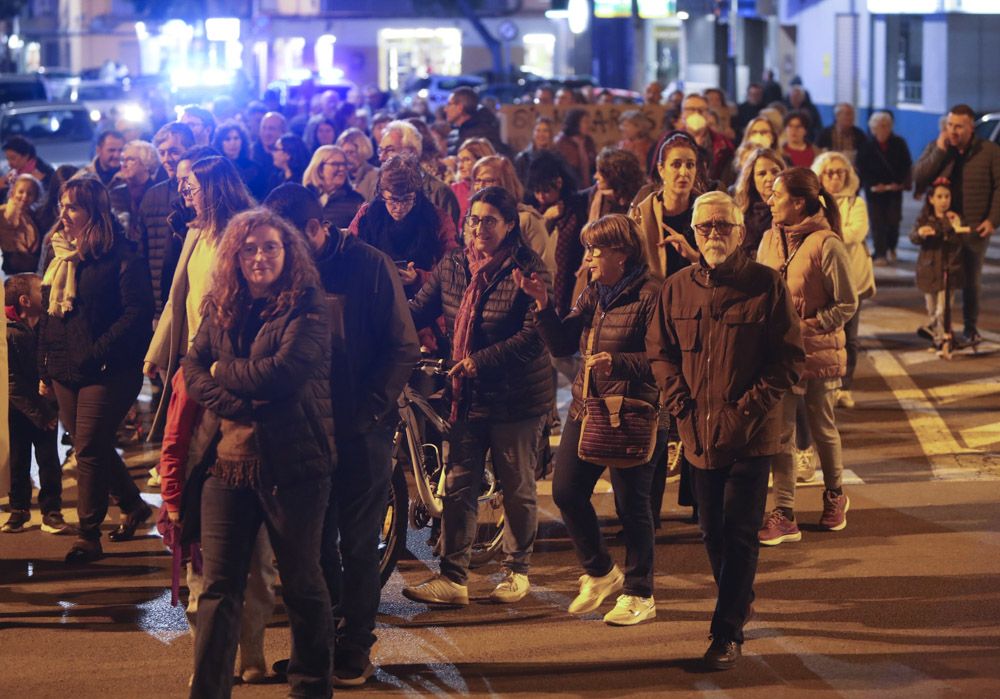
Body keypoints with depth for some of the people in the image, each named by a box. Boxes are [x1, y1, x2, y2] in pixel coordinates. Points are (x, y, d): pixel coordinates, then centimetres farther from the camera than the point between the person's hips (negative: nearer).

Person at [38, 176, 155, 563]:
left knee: (89, 449, -7)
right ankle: (134, 506, 32)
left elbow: (138, 312, -16)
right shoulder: (61, 253, 13)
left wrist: (98, 351, -20)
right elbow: (49, 313, 18)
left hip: (106, 371, -7)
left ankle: (89, 535, 1)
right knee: (93, 447, 13)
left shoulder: (120, 256, -10)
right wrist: (45, 365, 13)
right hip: (65, 371, 7)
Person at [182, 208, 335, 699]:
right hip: (227, 460, 4)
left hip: (292, 464, -4)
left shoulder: (307, 308, -5)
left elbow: (284, 372, -18)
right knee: (218, 587, 2)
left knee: (302, 584, 7)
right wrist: (239, 405, -14)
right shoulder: (221, 309, 11)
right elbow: (192, 369, 1)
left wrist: (222, 370, -4)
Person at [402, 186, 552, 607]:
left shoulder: (528, 270, -12)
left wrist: (480, 361, -24)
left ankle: (517, 571, 25)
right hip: (467, 394, 4)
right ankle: (452, 578, 6)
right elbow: (418, 311, 2)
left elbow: (534, 336, -19)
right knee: (458, 485, 3)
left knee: (517, 488, 9)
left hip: (516, 398, -4)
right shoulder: (452, 267, 5)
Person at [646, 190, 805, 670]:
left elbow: (790, 358, -5)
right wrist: (680, 403, -3)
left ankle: (728, 632, 0)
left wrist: (751, 406, -13)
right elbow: (660, 352, 11)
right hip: (700, 433, 4)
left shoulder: (767, 284, -5)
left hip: (751, 435, -4)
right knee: (713, 531, 14)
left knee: (739, 535, -4)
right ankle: (740, 600, 35)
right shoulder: (677, 288, 6)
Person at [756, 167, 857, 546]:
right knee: (779, 433, 1)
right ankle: (784, 515, 5)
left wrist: (807, 327, -18)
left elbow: (847, 305, -12)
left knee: (823, 430, 13)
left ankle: (834, 497, 36)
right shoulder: (770, 240, 2)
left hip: (819, 354, -4)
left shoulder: (827, 245, -16)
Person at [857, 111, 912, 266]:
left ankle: (891, 247, 23)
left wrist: (899, 183, -8)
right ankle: (881, 255, -1)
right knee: (877, 223, -4)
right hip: (875, 189, -1)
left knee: (893, 220, -3)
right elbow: (862, 168, -2)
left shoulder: (899, 144, 1)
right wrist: (873, 185, -12)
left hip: (894, 188, 1)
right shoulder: (867, 146, -1)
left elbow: (906, 165, 3)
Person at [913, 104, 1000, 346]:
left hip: (975, 227, -2)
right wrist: (940, 151, -16)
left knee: (972, 280, 8)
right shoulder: (935, 148, 5)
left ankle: (971, 327, 19)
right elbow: (918, 178, -7)